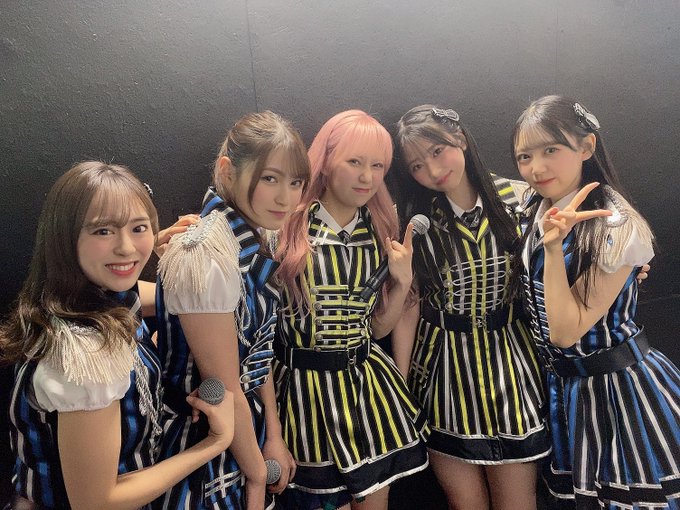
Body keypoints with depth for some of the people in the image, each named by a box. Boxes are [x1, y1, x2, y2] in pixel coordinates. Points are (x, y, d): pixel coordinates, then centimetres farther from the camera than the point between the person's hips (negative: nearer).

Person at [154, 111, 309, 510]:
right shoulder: (207, 256, -29)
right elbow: (224, 389, -22)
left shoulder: (256, 237, -3)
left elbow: (258, 351, 4)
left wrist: (274, 437, 4)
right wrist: (257, 476, -9)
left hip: (245, 426, 7)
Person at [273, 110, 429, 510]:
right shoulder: (290, 225, -11)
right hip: (307, 384, -4)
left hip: (368, 382, 5)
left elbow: (377, 328, 7)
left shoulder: (380, 232, 4)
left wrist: (403, 281, -6)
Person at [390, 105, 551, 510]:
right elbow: (408, 310, -4)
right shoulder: (413, 222, -6)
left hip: (510, 359, 1)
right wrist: (400, 386, -2)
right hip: (445, 366, 0)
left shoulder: (516, 198, -4)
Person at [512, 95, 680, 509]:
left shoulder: (615, 226, -22)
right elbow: (531, 296, 5)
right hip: (567, 387, 7)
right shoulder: (535, 213, -1)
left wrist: (553, 246, -29)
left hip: (621, 386, -6)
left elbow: (566, 331, -24)